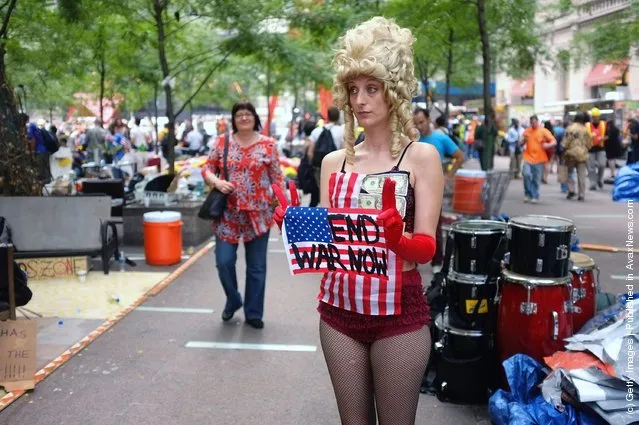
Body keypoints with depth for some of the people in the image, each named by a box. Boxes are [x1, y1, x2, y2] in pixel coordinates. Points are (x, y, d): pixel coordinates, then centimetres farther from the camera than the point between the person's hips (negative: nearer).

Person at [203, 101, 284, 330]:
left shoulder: (268, 144, 1)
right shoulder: (222, 141, 4)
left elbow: (277, 179, 1)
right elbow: (207, 168, 7)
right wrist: (217, 182, -15)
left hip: (258, 213, -1)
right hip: (227, 212, 1)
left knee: (256, 266, 7)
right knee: (224, 261, -3)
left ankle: (253, 313, 21)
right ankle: (233, 300, 26)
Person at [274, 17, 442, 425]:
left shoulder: (421, 155, -5)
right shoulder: (334, 161, 6)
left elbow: (426, 248, -12)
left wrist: (397, 239, -32)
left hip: (399, 311, -4)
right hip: (338, 308, 4)